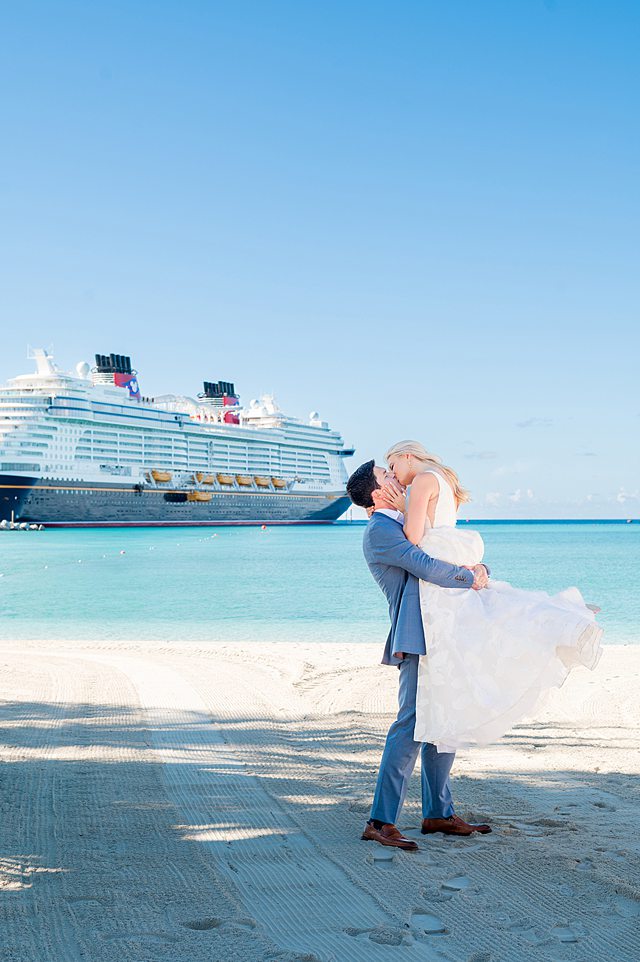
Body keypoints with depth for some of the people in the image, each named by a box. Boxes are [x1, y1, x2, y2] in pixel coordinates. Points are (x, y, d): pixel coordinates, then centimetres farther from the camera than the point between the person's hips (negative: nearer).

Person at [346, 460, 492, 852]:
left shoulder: (405, 526, 25)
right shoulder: (380, 530, -6)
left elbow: (463, 554, 24)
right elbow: (427, 567, -18)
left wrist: (480, 567, 2)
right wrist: (470, 579, -4)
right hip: (418, 637, -10)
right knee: (412, 724, -15)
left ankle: (438, 813, 20)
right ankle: (381, 822, -13)